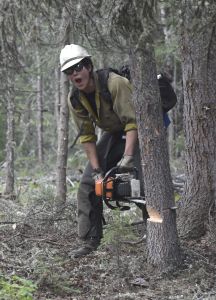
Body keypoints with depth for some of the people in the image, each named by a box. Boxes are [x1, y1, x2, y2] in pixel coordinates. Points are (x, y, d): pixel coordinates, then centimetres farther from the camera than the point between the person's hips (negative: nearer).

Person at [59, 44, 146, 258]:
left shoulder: (115, 83, -30)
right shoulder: (74, 99, -10)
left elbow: (133, 121, -32)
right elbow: (86, 136, -7)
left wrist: (128, 156, -40)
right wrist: (97, 170, -15)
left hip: (138, 133, -6)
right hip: (113, 135, 6)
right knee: (88, 184, -2)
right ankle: (90, 240, 3)